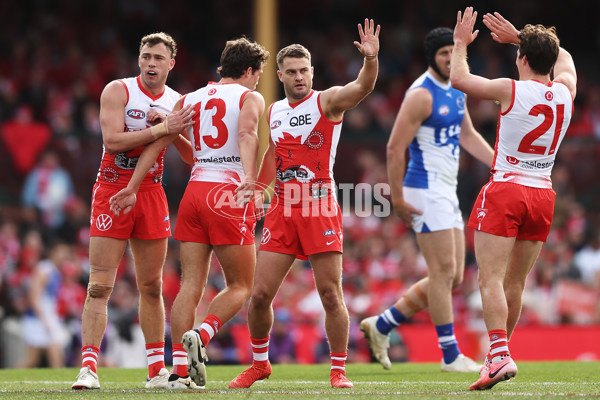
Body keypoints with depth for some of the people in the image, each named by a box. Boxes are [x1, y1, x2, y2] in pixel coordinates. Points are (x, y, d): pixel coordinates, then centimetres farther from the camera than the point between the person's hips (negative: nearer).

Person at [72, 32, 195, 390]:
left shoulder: (178, 102, 7)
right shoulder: (118, 91, -5)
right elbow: (112, 141, -18)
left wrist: (168, 127, -13)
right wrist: (160, 129, -23)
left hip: (151, 192, 4)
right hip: (112, 190, -4)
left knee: (152, 286, 9)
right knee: (100, 286, -9)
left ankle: (158, 369, 15)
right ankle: (89, 368, -11)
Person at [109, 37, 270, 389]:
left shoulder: (190, 99, 20)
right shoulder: (250, 97, 4)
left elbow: (158, 142, 13)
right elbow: (247, 134, -16)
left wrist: (132, 188, 14)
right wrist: (248, 179, -31)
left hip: (194, 191, 5)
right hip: (228, 194, -5)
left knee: (191, 284, 3)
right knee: (241, 286, 5)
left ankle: (180, 370, -7)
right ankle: (201, 336, -21)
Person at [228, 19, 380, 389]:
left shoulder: (328, 101, -2)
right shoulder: (273, 112, 15)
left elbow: (363, 87, -22)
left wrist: (371, 59, -41)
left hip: (320, 208, -4)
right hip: (283, 209, 5)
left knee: (331, 294, -6)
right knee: (260, 294, 1)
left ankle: (339, 371, 5)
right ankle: (259, 363, 19)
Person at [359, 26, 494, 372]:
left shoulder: (456, 91, 13)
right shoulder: (422, 95, -14)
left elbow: (468, 136, 26)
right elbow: (395, 148, -16)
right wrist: (398, 199, -17)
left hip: (447, 190, 9)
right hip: (426, 191, -9)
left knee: (453, 277, 9)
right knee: (443, 272, -8)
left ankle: (381, 325, 18)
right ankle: (451, 355, -1)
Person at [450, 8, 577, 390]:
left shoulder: (512, 90, -9)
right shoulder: (566, 91, 5)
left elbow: (459, 78, 2)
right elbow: (563, 56, 28)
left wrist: (461, 43, 18)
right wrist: (519, 37, 31)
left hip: (505, 190, -6)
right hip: (543, 194, 6)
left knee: (491, 279, -11)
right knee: (515, 282, 14)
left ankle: (500, 355, -25)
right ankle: (497, 353, 22)